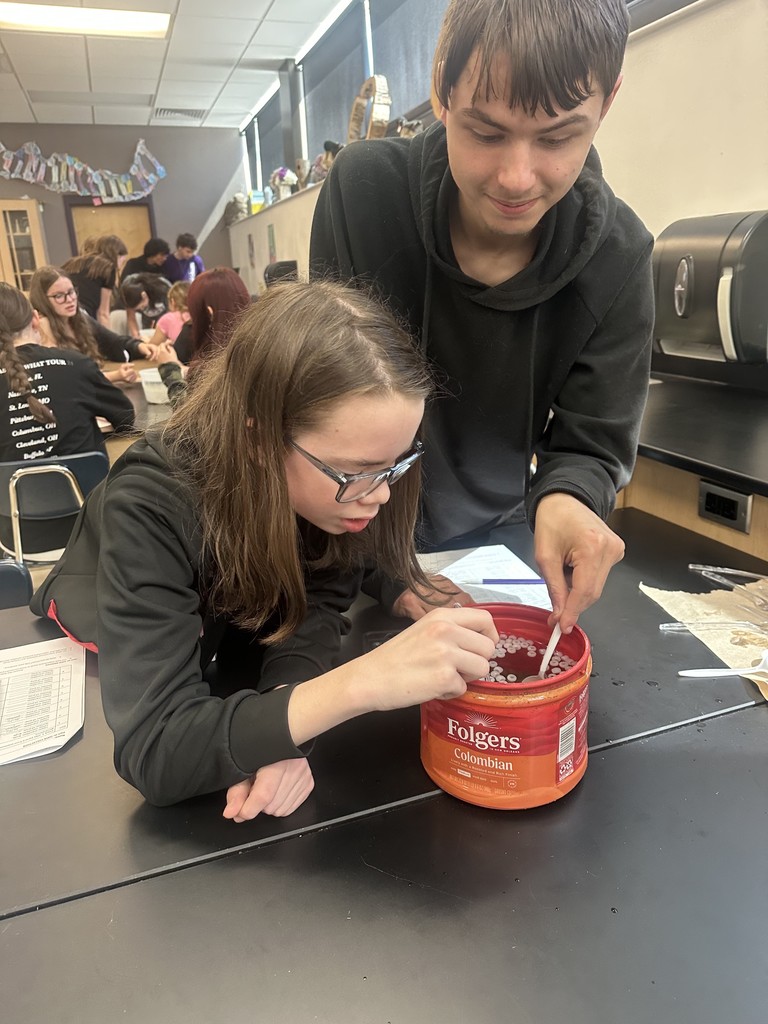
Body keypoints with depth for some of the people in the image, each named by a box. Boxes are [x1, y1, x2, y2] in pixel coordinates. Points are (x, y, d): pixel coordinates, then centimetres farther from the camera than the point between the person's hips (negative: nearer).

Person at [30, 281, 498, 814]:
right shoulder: (152, 508, -38)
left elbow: (316, 601, -19)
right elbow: (154, 751, -42)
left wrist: (278, 730, -38)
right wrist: (363, 683, -54)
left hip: (230, 642, 2)